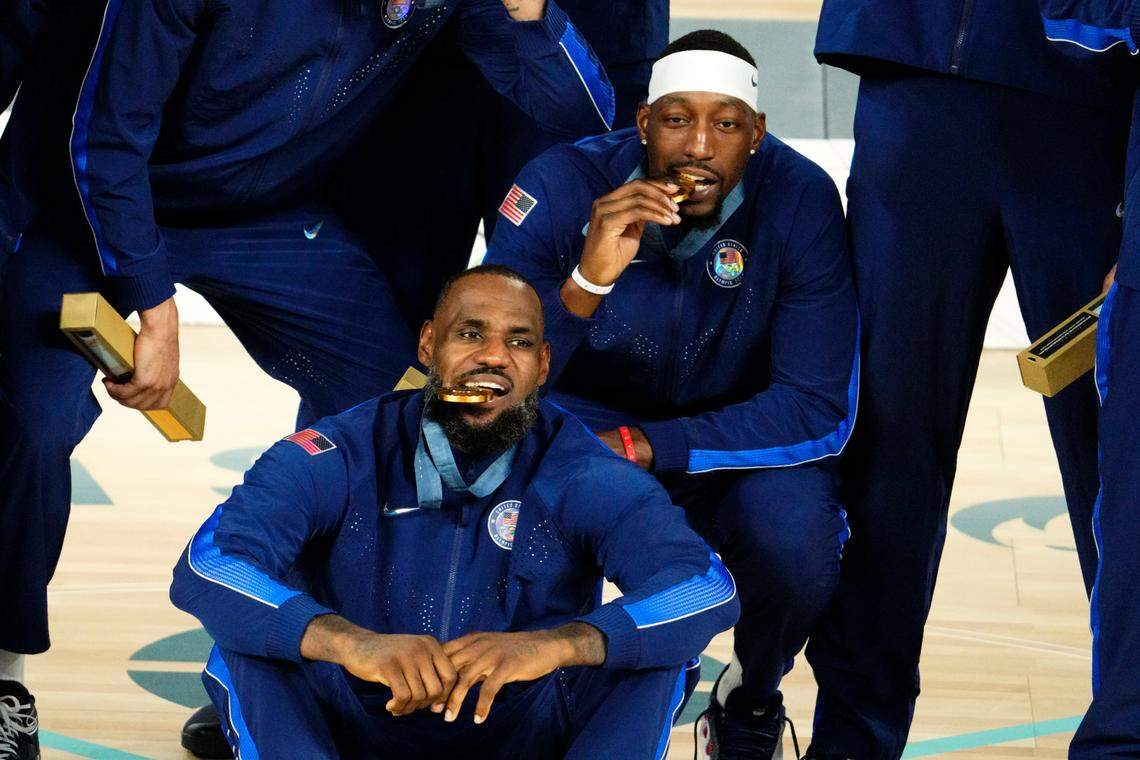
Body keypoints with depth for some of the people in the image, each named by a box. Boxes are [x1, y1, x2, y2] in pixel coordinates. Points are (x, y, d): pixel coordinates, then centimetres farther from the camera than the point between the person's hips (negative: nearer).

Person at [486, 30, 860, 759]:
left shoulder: (801, 200, -22)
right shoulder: (564, 186, -22)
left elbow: (820, 411, -22)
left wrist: (641, 448, -30)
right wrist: (588, 280, -46)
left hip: (739, 442, 0)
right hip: (585, 425, 0)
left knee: (797, 540, -32)